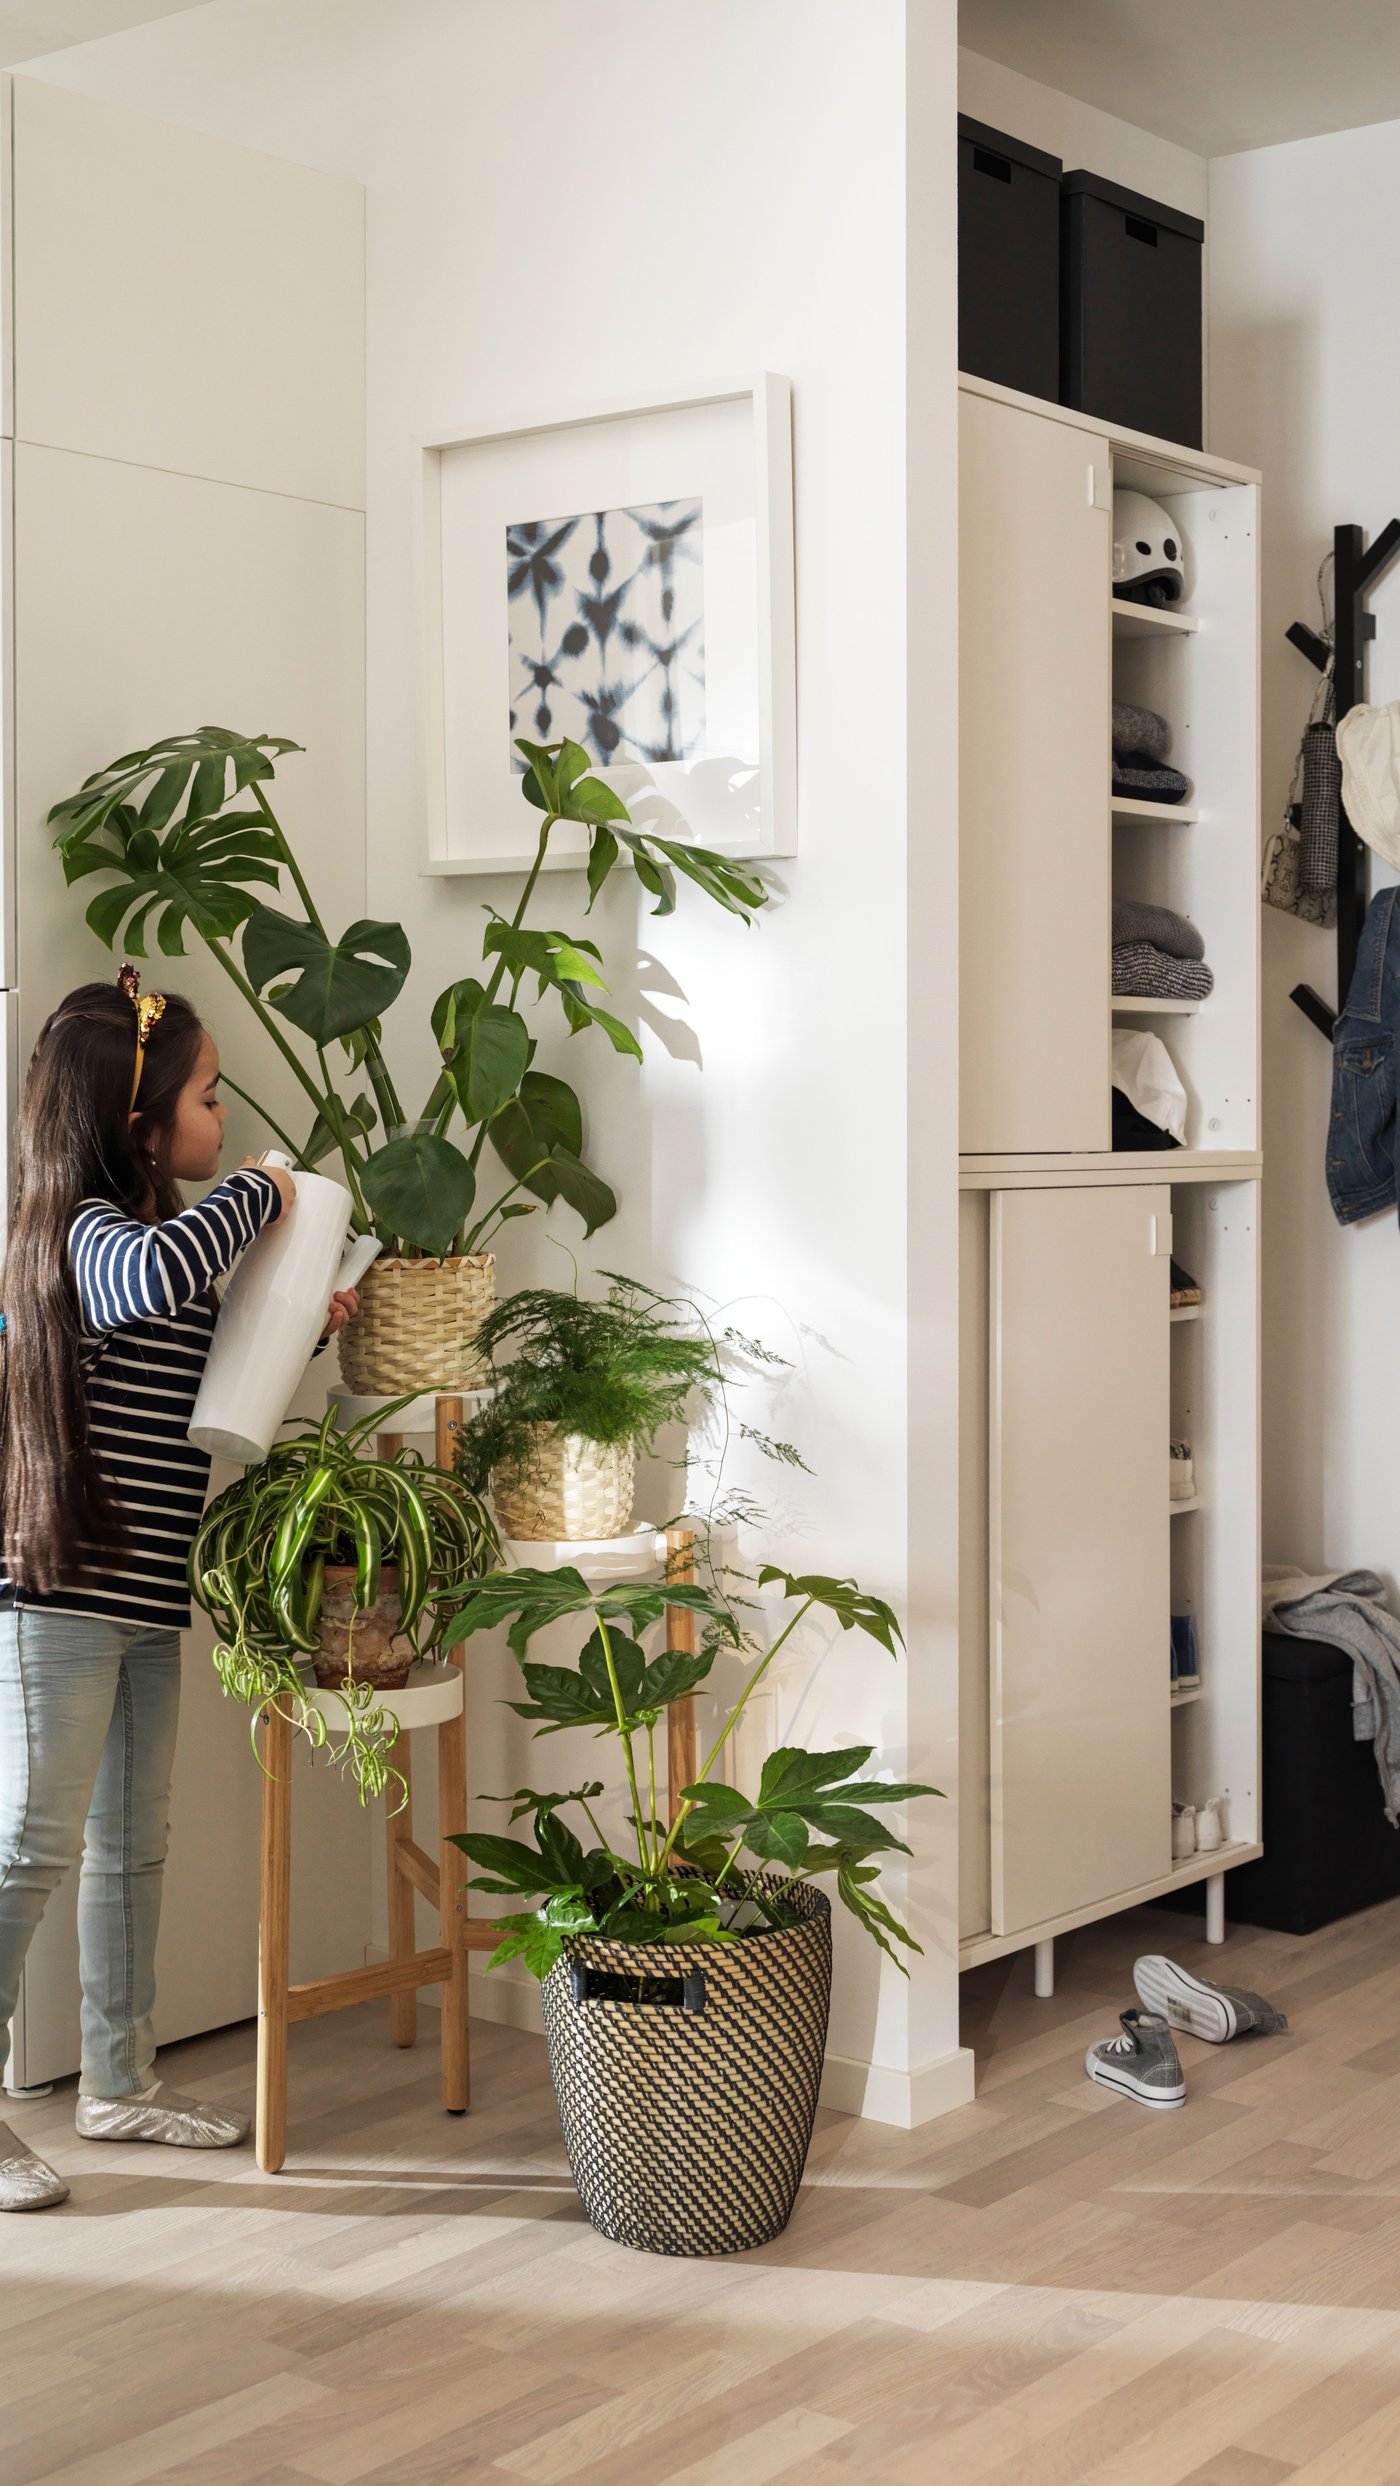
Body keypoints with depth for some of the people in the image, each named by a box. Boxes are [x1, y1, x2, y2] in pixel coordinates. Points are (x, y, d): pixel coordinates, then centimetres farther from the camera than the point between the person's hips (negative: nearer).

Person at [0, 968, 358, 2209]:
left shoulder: (149, 1233, 13)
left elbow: (209, 1356, 29)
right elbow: (157, 1276, -41)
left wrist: (304, 1321, 12)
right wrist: (257, 1195, -24)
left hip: (147, 1604, 10)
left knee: (133, 1842, 16)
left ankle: (120, 2079, 28)